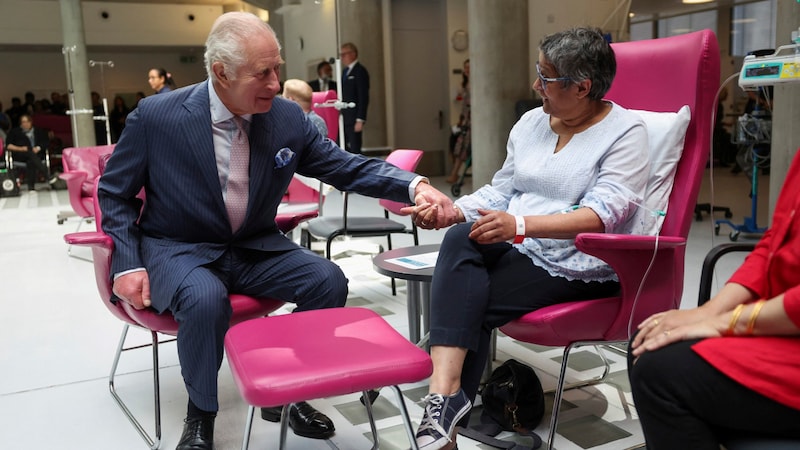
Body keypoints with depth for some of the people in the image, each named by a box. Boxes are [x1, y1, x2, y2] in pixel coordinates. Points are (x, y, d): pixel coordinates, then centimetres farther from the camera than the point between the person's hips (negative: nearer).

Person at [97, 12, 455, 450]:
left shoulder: (288, 117, -7)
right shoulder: (155, 116, -14)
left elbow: (348, 167, -2)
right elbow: (114, 192, -1)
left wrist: (415, 186, -20)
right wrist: (129, 264, -13)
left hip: (255, 248, 4)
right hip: (180, 251, -3)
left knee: (328, 280, -18)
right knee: (206, 298, -35)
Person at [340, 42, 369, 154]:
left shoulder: (360, 71, -8)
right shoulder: (345, 71, 17)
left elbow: (364, 97, -14)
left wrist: (360, 120, -19)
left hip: (354, 119, -8)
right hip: (344, 118, 8)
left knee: (354, 149, -7)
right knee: (345, 150, 8)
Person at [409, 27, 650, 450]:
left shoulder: (625, 132, -7)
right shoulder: (530, 122, 12)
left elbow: (603, 215, -20)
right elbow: (500, 190, 14)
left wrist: (520, 224, -32)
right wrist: (454, 210, -6)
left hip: (581, 264, -5)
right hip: (517, 248, 6)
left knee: (468, 304, -25)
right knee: (460, 239, -28)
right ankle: (445, 396, -34)